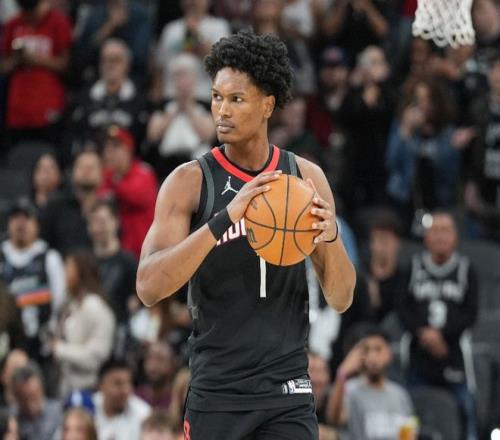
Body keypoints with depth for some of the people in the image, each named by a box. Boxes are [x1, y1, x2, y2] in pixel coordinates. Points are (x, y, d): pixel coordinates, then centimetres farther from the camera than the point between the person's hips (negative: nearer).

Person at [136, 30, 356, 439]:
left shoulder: (305, 177, 4)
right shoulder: (189, 182, -5)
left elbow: (341, 299, 6)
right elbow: (149, 288, -18)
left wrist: (330, 236, -15)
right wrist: (224, 219, -29)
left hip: (288, 391, 1)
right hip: (216, 393, -1)